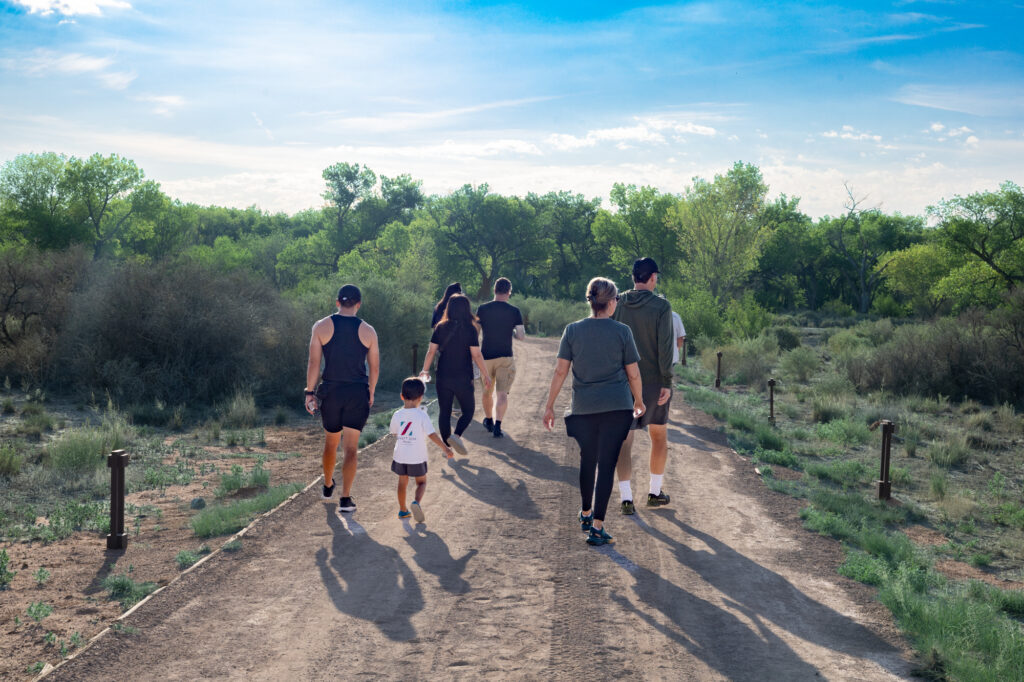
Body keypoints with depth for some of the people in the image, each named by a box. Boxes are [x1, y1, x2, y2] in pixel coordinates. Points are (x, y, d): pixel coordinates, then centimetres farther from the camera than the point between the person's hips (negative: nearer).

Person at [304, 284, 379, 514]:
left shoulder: (322, 327, -4)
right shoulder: (367, 331, -3)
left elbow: (313, 363, -6)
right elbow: (374, 368, 3)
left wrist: (310, 393, 1)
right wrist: (370, 392, 17)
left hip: (330, 391, 1)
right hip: (358, 392, -1)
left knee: (331, 442, 21)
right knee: (351, 447, 1)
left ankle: (328, 486, 39)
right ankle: (345, 498, -6)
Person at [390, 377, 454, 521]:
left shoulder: (397, 415, -2)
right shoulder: (421, 415, -13)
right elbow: (432, 434, -16)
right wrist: (445, 448, -11)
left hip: (400, 456, 3)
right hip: (417, 458, -3)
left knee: (402, 482, 19)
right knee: (421, 482, 13)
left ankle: (402, 510, 27)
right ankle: (417, 502, -14)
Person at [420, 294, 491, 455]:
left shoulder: (441, 328, 0)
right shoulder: (470, 329, -9)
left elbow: (431, 351, 0)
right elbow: (476, 355, -10)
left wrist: (425, 370, 10)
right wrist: (485, 375, -1)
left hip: (443, 377, 3)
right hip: (463, 378, -3)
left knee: (444, 412, 13)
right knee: (468, 410, 10)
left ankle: (446, 446, 14)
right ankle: (456, 435, -14)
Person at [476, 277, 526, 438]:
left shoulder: (482, 309, -1)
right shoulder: (514, 311, -4)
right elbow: (521, 336, -5)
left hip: (486, 356, 2)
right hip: (505, 357, -2)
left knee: (487, 391, 19)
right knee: (502, 393, -2)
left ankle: (488, 420, 37)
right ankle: (497, 426, -17)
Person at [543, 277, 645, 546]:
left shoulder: (572, 330, -2)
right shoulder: (622, 331, -4)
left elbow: (560, 370, -1)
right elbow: (633, 373, 1)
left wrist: (550, 404, 6)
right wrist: (639, 402, 17)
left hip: (583, 408, 2)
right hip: (617, 407, -2)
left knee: (587, 461, 20)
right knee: (607, 464, 0)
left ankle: (585, 514, 37)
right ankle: (597, 527, -3)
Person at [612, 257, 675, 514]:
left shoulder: (617, 305, 0)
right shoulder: (661, 306, -8)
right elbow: (665, 346, -14)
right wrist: (667, 382, -11)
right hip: (654, 381, -2)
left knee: (624, 440, 3)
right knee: (659, 436, 16)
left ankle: (626, 497, -4)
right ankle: (655, 492, 22)